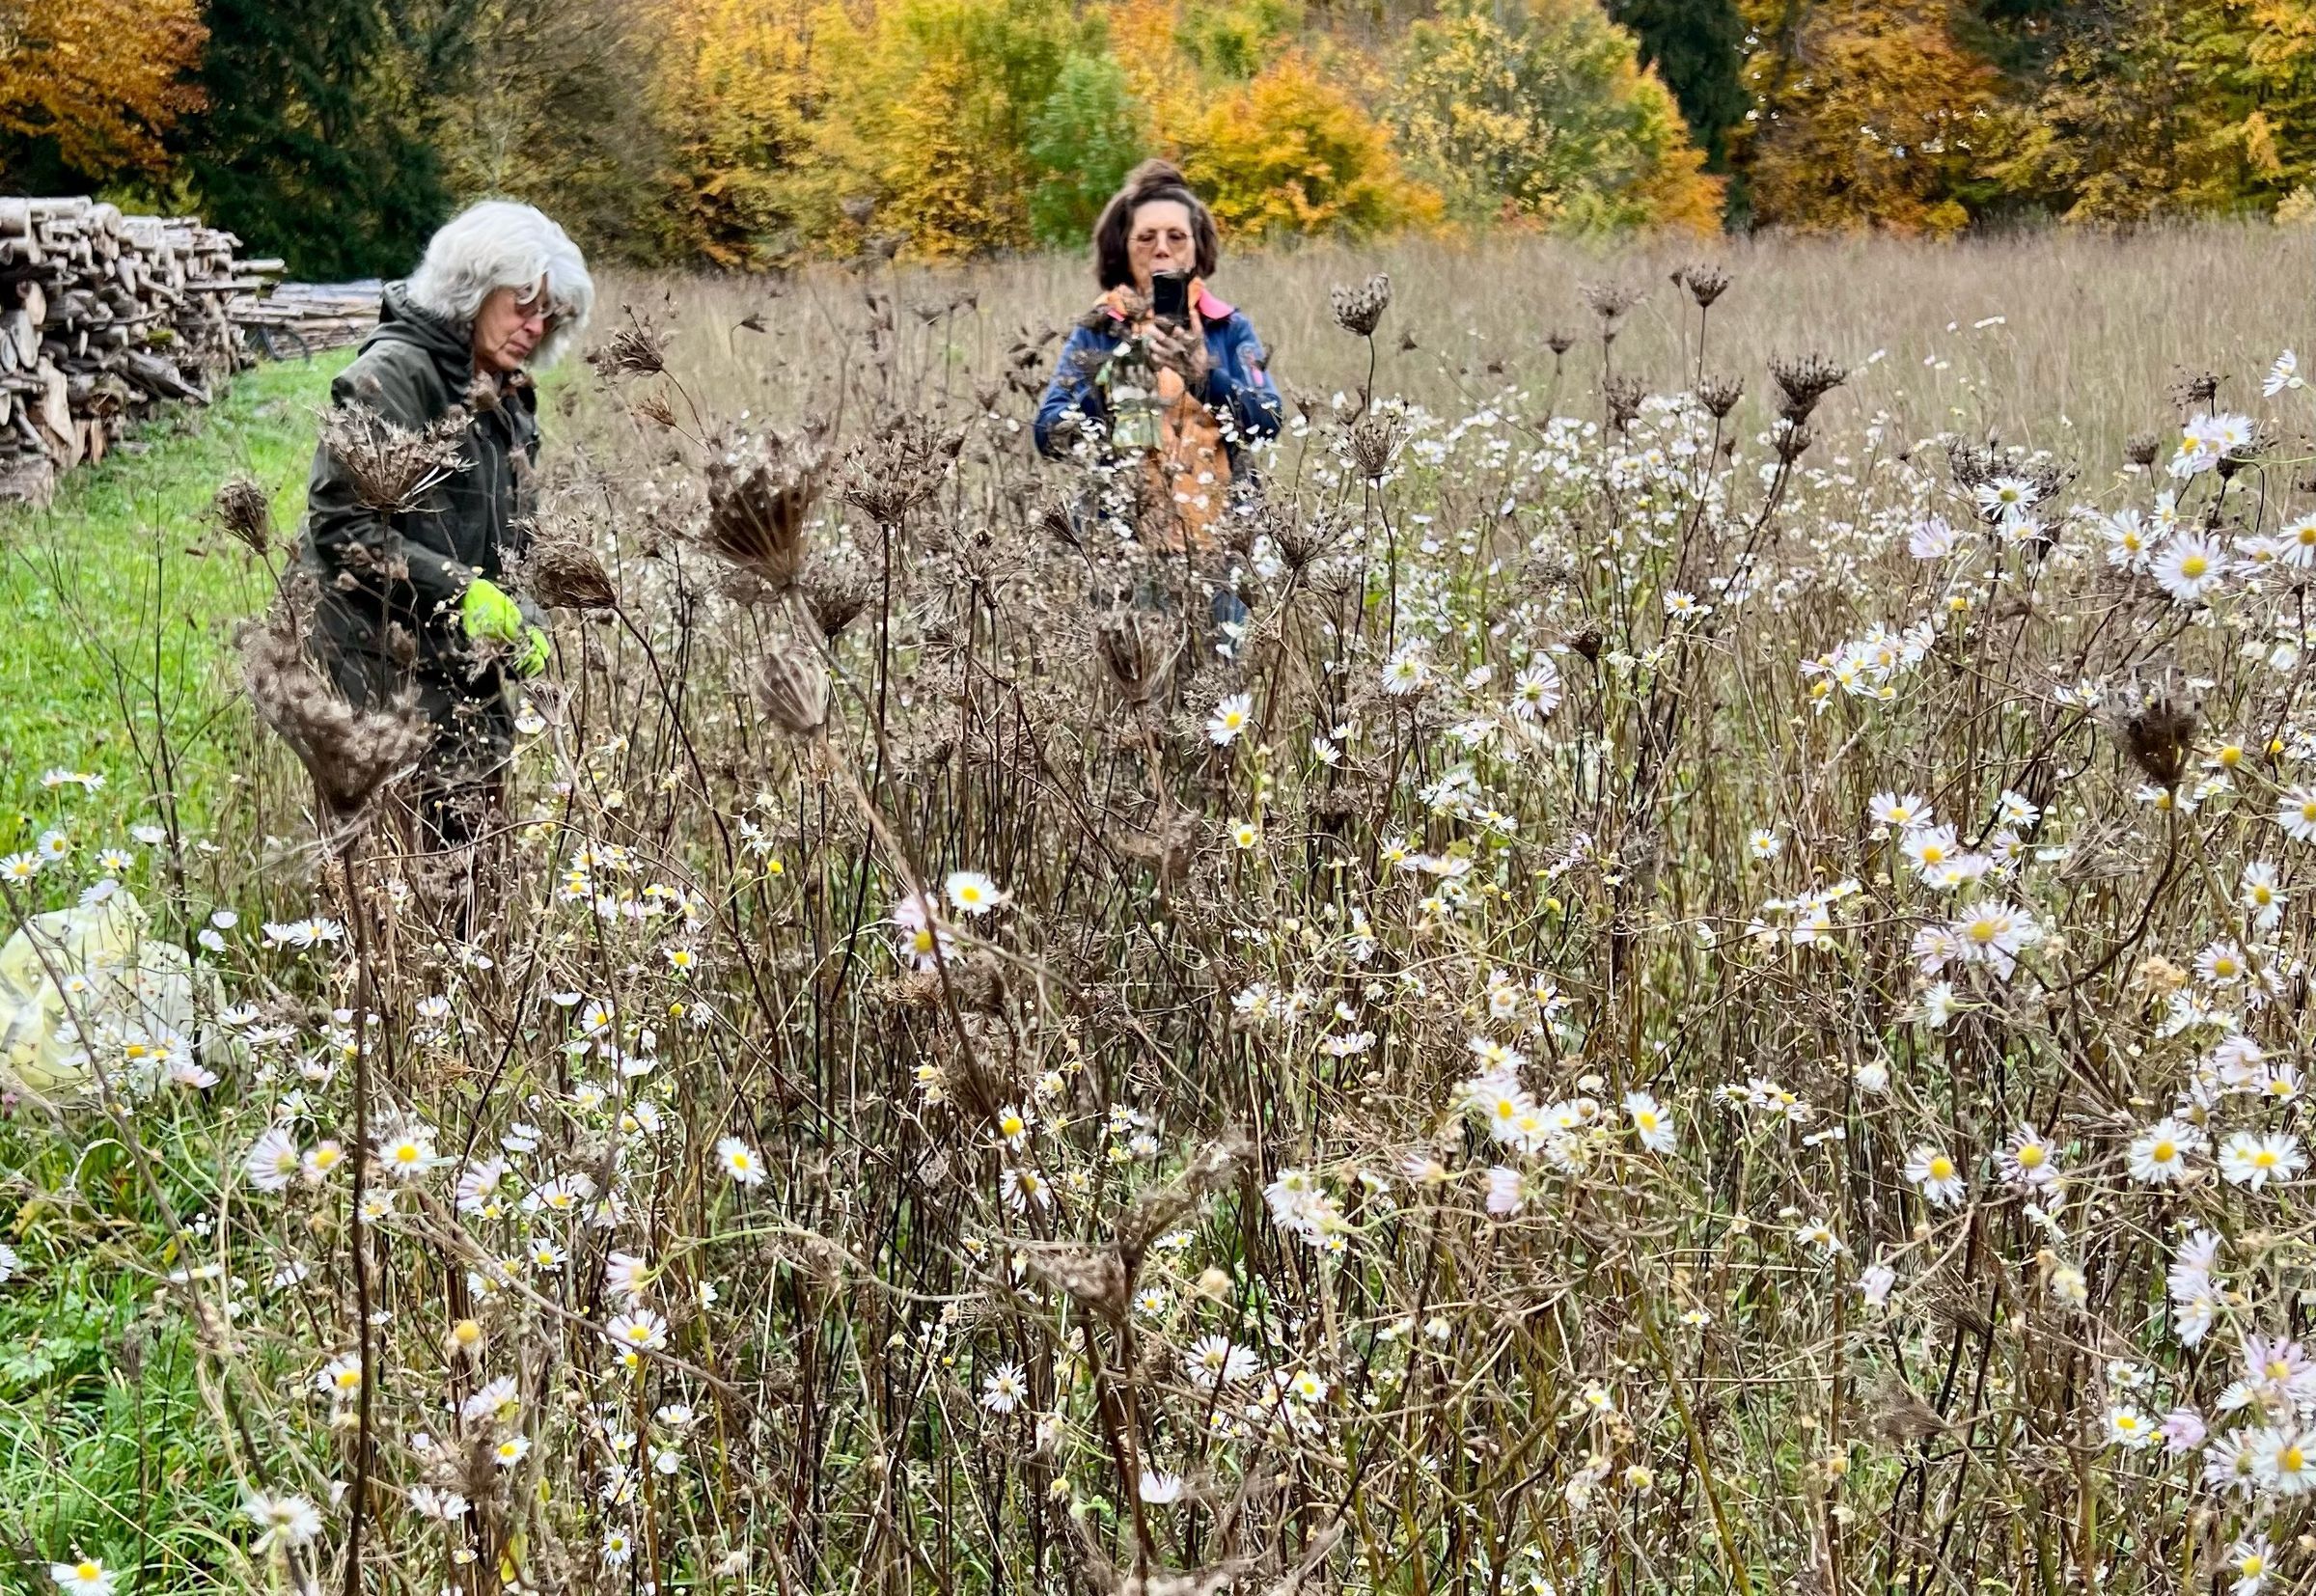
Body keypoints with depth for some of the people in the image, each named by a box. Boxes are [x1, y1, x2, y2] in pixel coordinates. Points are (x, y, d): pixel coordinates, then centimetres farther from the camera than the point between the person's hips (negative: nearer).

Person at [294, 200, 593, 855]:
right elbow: (340, 523, -19)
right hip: (383, 671, -9)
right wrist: (458, 591, -21)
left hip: (469, 672, 9)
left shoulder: (510, 400, 15)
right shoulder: (392, 374, -13)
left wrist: (520, 622, 5)